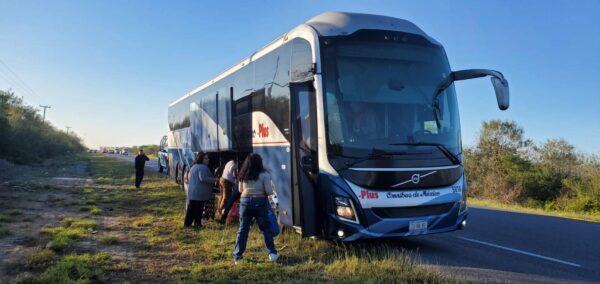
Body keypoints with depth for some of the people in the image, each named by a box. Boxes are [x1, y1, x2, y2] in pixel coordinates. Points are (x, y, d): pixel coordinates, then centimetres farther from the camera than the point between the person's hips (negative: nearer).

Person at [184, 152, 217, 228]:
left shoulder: (194, 167, 19)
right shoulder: (203, 167, -14)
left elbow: (189, 177, 28)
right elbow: (203, 178, -25)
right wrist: (214, 180, -16)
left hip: (191, 192, 9)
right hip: (199, 192, -9)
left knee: (190, 208, 12)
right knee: (198, 209, -2)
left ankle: (187, 223, 15)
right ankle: (197, 223, 2)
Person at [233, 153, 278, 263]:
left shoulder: (243, 175, 5)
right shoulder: (264, 174, -8)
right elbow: (269, 191, -9)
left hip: (245, 201, 3)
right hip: (260, 201, -3)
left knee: (243, 229, 8)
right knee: (266, 228, 6)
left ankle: (237, 255, 11)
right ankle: (272, 253, 9)